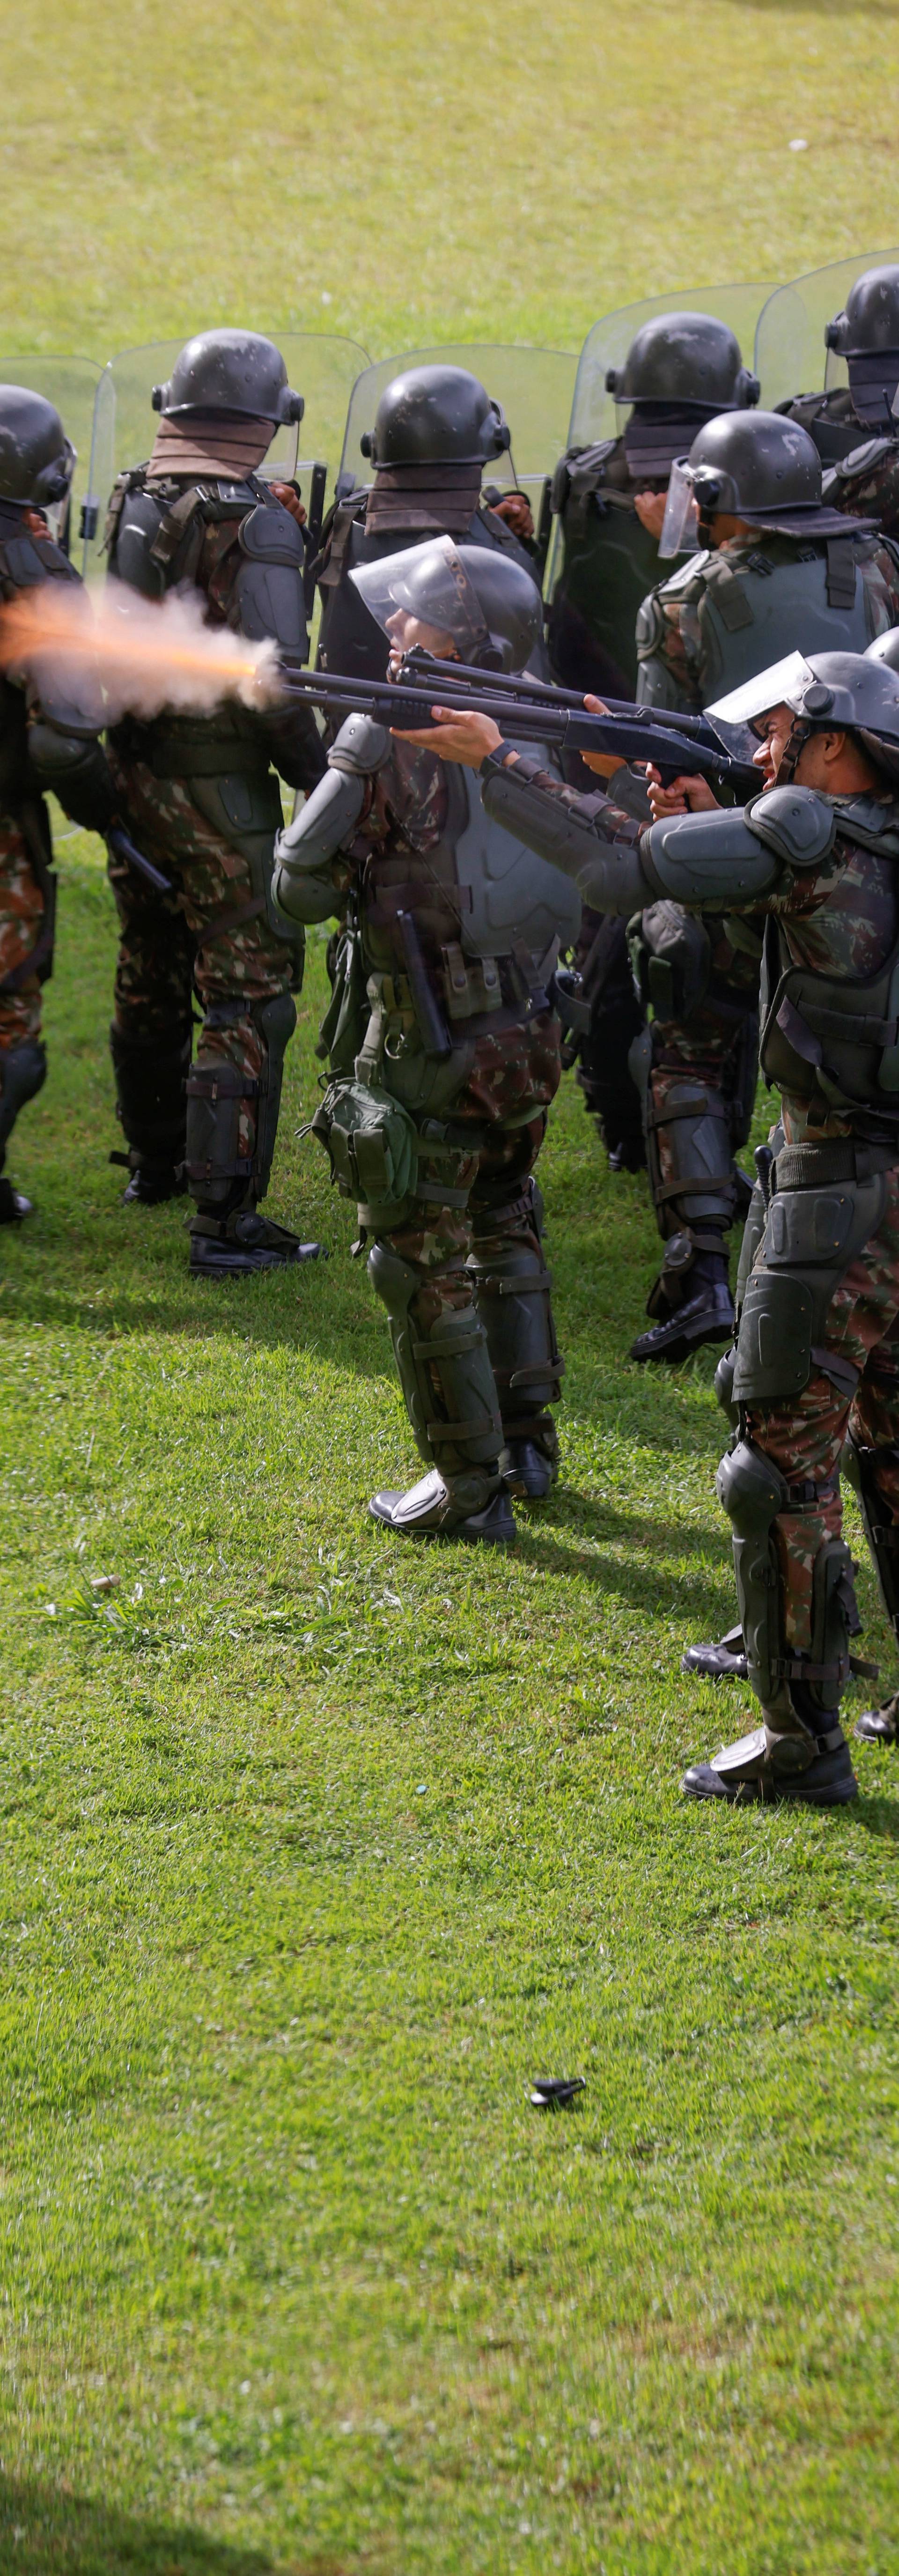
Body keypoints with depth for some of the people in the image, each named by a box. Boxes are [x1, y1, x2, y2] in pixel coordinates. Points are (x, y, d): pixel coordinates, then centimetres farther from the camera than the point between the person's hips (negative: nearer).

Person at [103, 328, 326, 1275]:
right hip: (220, 785, -8)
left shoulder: (130, 502, 4)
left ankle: (155, 1161, 42)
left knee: (150, 977, 23)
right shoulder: (255, 522, -18)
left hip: (133, 769, 8)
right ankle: (224, 1220, -9)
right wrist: (318, 773, -9)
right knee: (247, 995, -5)